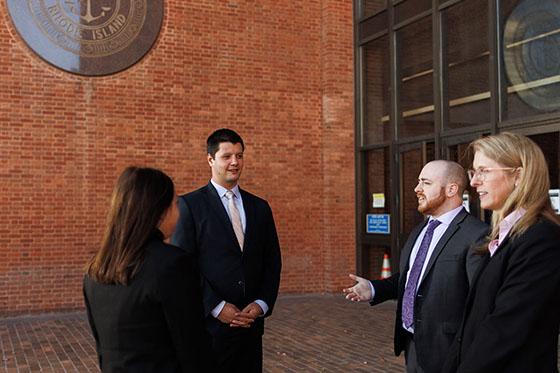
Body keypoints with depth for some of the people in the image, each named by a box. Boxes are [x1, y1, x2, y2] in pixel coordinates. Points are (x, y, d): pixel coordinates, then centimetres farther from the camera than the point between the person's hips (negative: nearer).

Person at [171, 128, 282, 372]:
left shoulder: (259, 207, 11)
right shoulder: (190, 204, -3)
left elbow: (272, 263, 10)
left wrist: (262, 304, -4)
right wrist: (216, 307, -13)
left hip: (251, 325, 4)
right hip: (209, 324, -4)